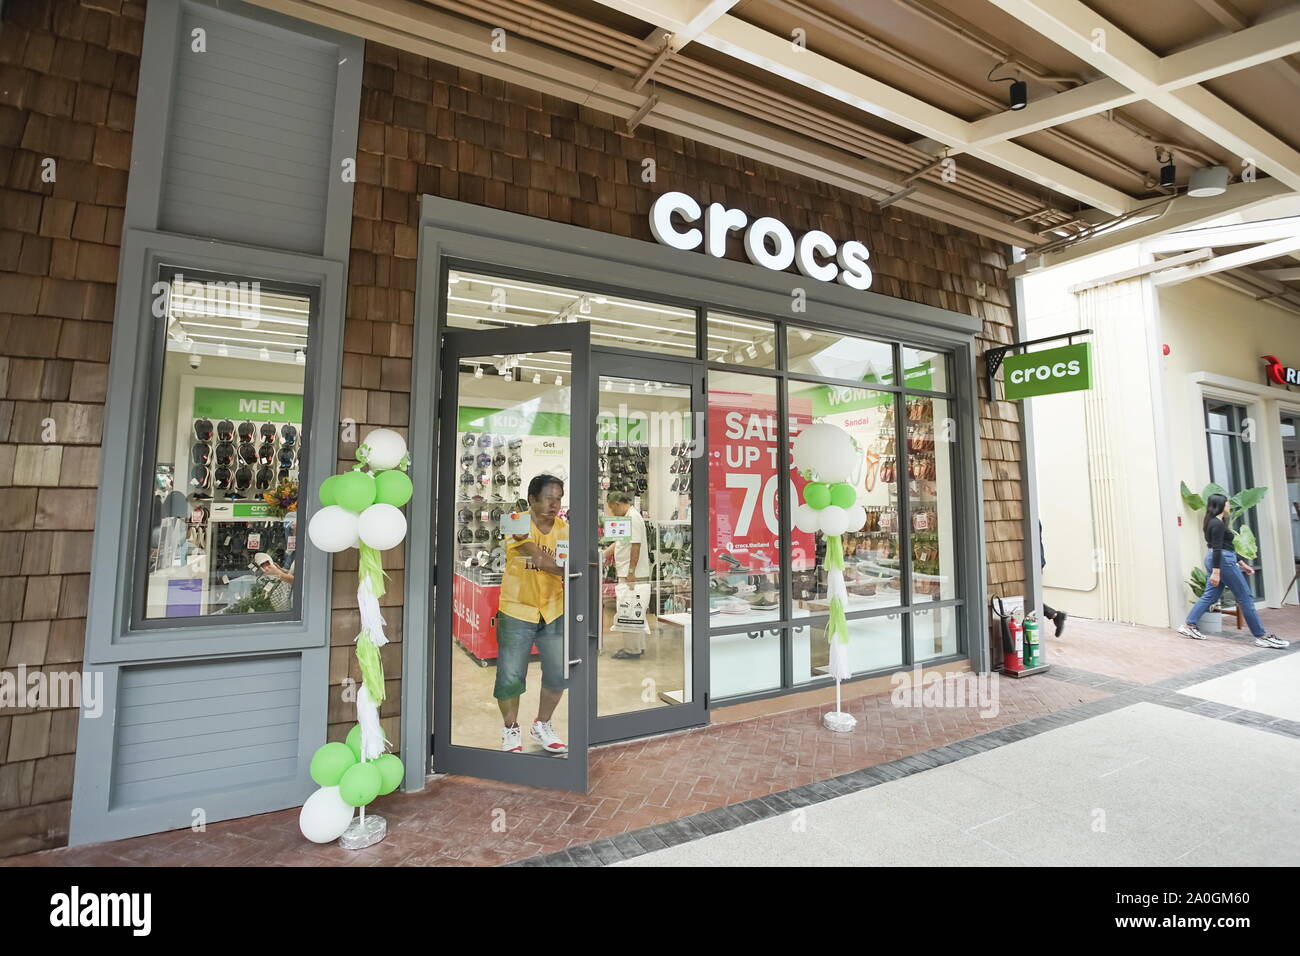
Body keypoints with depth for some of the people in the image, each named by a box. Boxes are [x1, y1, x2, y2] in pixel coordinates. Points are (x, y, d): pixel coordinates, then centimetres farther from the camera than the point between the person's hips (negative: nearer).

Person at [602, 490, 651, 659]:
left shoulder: (633, 517, -14)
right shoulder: (628, 517, 18)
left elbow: (636, 545, -21)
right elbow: (620, 542, 27)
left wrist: (631, 572, -22)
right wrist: (603, 554, 23)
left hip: (633, 574, -10)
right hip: (628, 573, 10)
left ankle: (632, 649, 4)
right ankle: (638, 646, 24)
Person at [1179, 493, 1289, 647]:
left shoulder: (1215, 522, 16)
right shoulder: (1218, 524, -15)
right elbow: (1217, 549, -21)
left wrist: (1241, 563, 23)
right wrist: (1216, 571, -24)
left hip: (1215, 560, 10)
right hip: (1222, 561, -10)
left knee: (1209, 596, 9)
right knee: (1245, 597, -2)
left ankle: (1188, 625, 7)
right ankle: (1262, 636, 4)